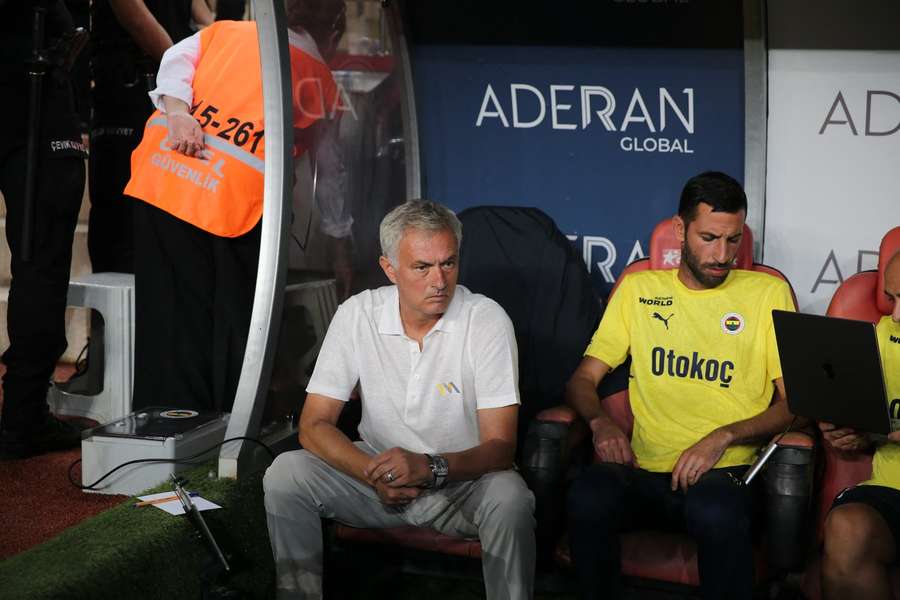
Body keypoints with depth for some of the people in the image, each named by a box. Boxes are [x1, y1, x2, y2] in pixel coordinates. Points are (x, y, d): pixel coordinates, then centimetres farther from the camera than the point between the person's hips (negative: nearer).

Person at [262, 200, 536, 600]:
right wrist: (373, 473, -26)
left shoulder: (487, 320, -13)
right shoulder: (357, 315, -6)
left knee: (509, 497, -34)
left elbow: (499, 446, -16)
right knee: (285, 473, -20)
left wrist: (431, 467, -36)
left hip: (463, 479, -2)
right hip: (379, 471, 3)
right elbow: (314, 425, -7)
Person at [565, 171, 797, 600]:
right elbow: (583, 379, 18)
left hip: (724, 472, -2)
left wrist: (725, 435, -9)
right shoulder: (639, 289, 19)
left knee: (717, 512, -39)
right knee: (588, 497, -34)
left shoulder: (769, 294, 12)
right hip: (644, 471, 2)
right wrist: (600, 421, -5)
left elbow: (795, 402, 8)